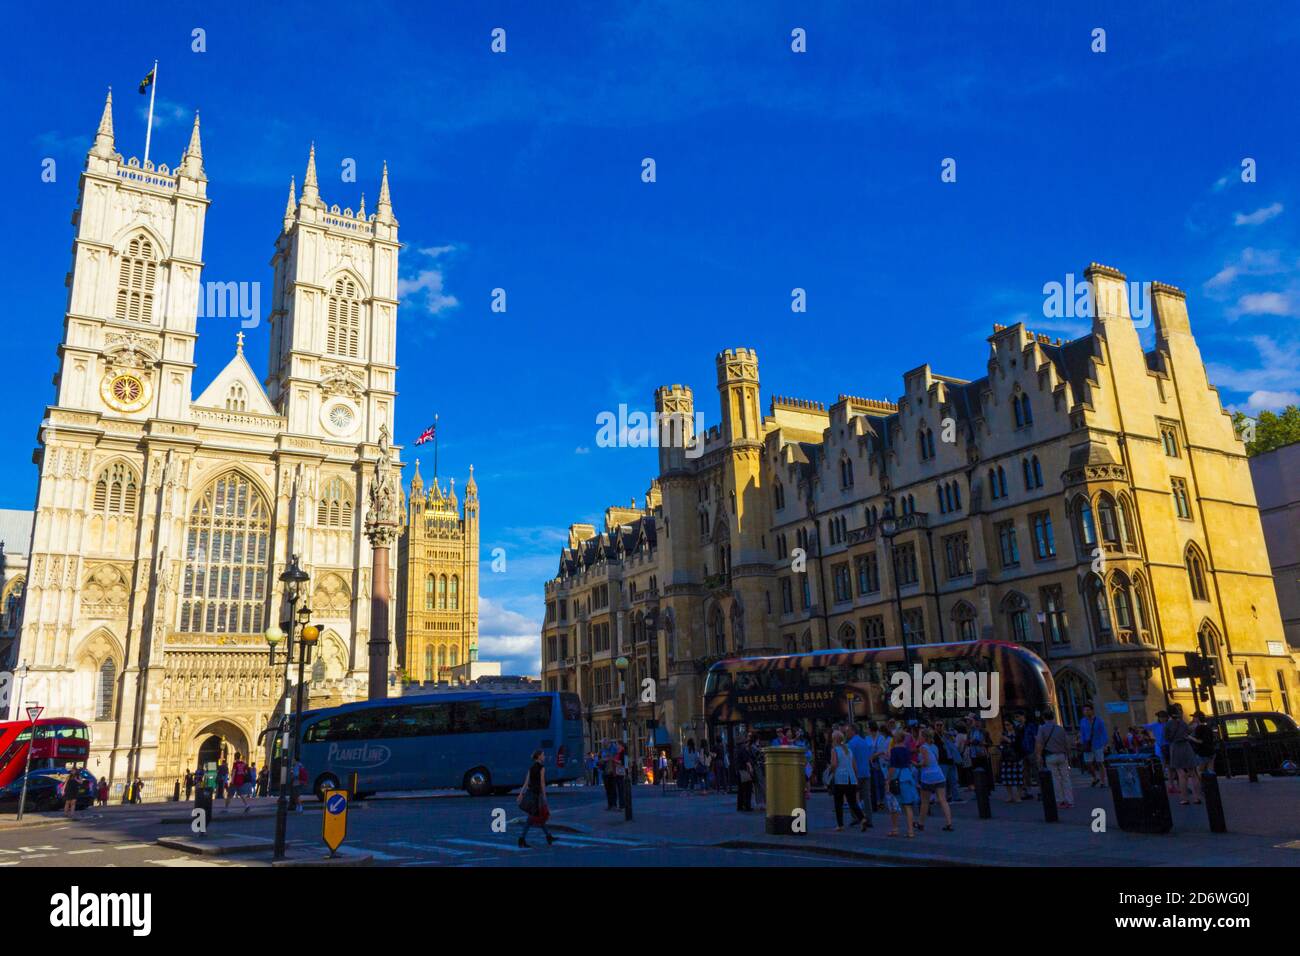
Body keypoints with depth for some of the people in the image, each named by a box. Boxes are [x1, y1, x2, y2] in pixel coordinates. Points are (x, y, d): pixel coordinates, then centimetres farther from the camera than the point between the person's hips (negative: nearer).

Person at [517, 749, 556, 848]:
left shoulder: (531, 767, 12)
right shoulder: (542, 767, -11)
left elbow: (526, 781, 9)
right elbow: (542, 782, -14)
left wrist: (522, 793, 6)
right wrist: (544, 796, -11)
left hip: (529, 792, 8)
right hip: (537, 793, -8)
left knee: (541, 815, 16)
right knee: (532, 818, -5)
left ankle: (549, 836, 24)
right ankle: (522, 839, -9)